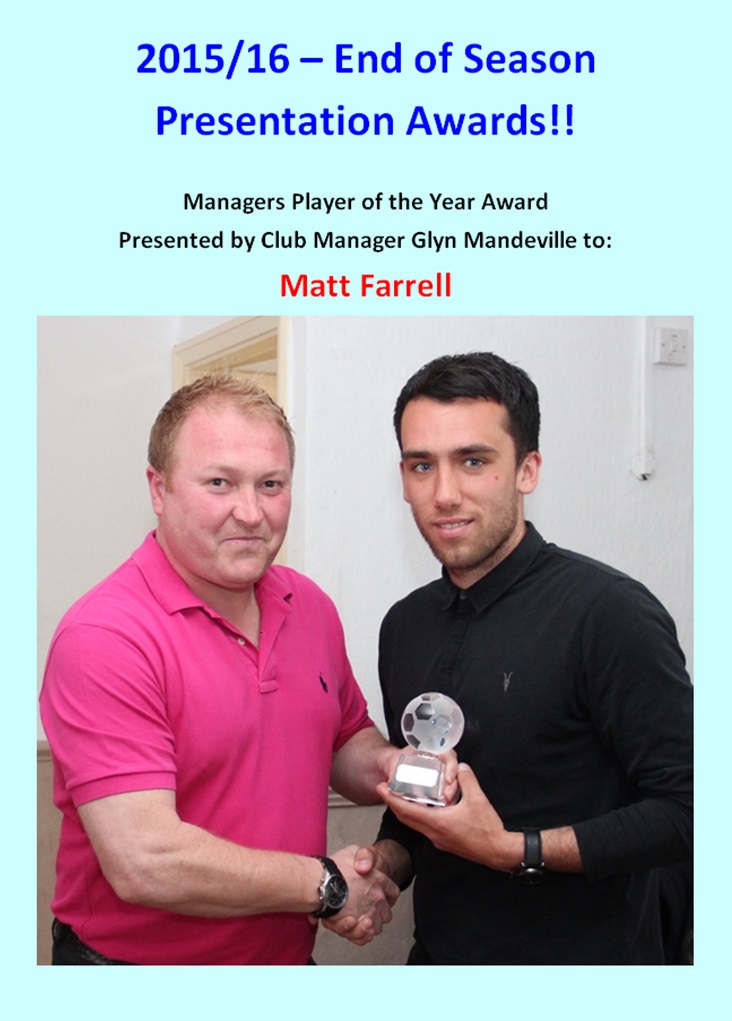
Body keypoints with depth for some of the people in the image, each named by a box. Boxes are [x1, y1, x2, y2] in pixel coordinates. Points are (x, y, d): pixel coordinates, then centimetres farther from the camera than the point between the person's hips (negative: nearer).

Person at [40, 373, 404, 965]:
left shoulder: (312, 607, -1)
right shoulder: (104, 638, -22)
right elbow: (144, 864, -27)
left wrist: (388, 766, -10)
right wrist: (328, 884, -18)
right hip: (132, 958, -6)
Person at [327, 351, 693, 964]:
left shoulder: (610, 613, -19)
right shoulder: (406, 625, 2)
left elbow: (685, 812, -21)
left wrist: (516, 850, -23)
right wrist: (388, 862, -6)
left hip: (580, 952, -6)